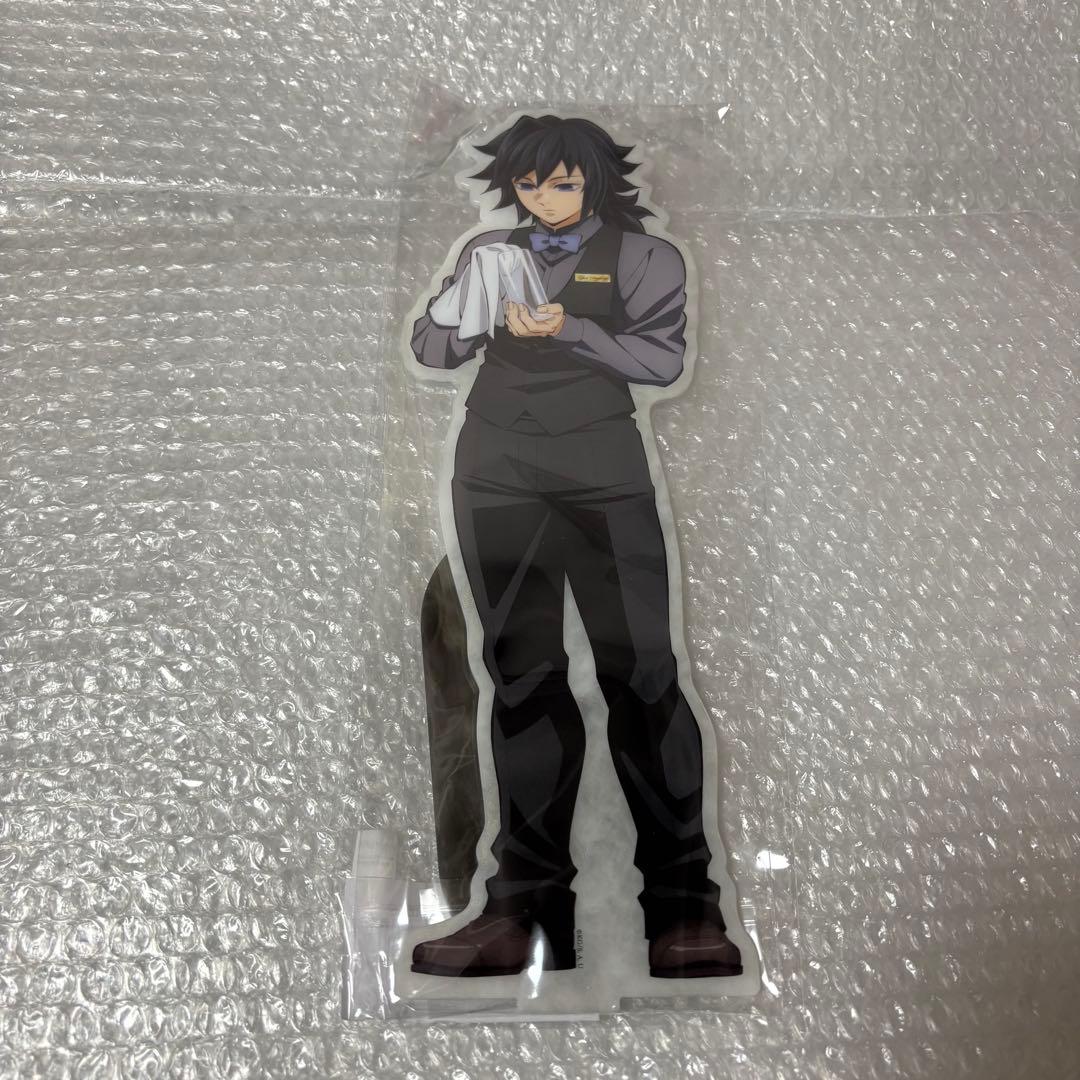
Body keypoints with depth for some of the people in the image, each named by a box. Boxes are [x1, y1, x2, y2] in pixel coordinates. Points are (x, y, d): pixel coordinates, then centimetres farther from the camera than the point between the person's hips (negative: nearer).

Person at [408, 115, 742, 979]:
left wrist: (568, 328, -13)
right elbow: (430, 349, 12)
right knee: (523, 674, 0)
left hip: (603, 470, -3)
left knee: (640, 666, -10)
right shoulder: (490, 250, 17)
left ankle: (684, 908, -3)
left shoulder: (643, 255, 9)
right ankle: (529, 905, 3)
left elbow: (662, 360, -3)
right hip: (498, 474, 3)